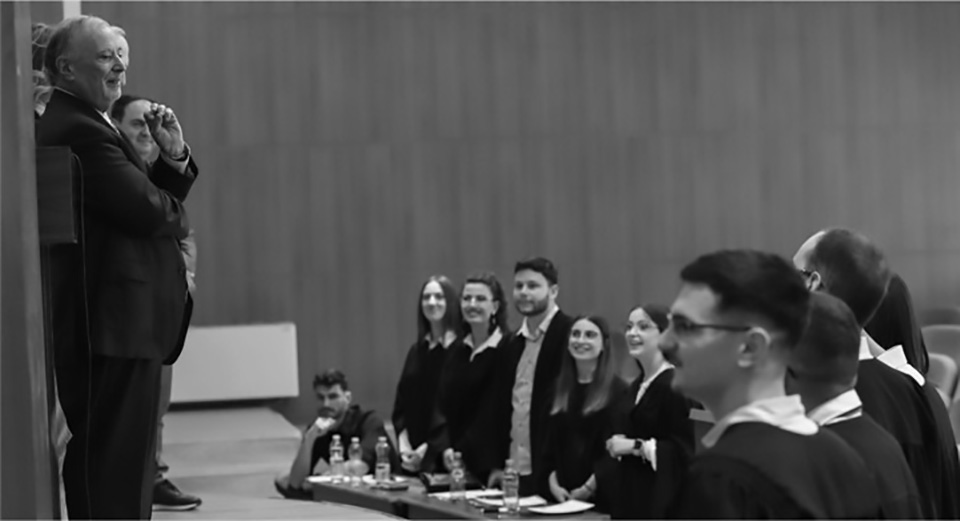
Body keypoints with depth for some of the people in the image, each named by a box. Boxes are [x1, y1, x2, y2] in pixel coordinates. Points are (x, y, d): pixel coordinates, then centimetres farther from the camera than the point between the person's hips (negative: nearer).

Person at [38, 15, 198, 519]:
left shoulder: (80, 124, 18)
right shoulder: (80, 130, -16)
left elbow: (155, 195, 19)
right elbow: (147, 209, -23)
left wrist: (173, 156, 1)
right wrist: (176, 212, -1)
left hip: (113, 322, 11)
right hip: (117, 324, -11)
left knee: (104, 460, 16)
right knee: (117, 457, -8)